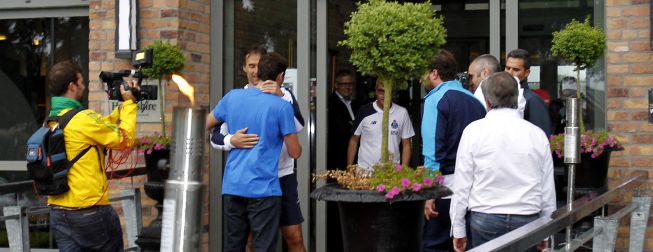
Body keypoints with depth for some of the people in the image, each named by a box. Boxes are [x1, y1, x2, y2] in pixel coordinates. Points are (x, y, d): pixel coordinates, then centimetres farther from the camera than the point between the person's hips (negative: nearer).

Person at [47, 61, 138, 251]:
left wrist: (123, 106, 17)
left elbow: (101, 127, 19)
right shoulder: (83, 119, -17)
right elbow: (125, 140, -8)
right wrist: (130, 103, 2)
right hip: (89, 211, -7)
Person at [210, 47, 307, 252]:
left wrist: (282, 97, -26)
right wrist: (232, 140, -24)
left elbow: (299, 126, -13)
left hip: (281, 176, -1)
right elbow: (215, 137, -2)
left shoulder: (283, 94, 2)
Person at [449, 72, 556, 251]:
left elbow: (461, 185, -1)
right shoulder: (537, 134, 5)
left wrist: (458, 230, 6)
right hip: (527, 221, 2)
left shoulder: (474, 131, -2)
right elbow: (548, 190, 8)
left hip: (485, 220, -2)